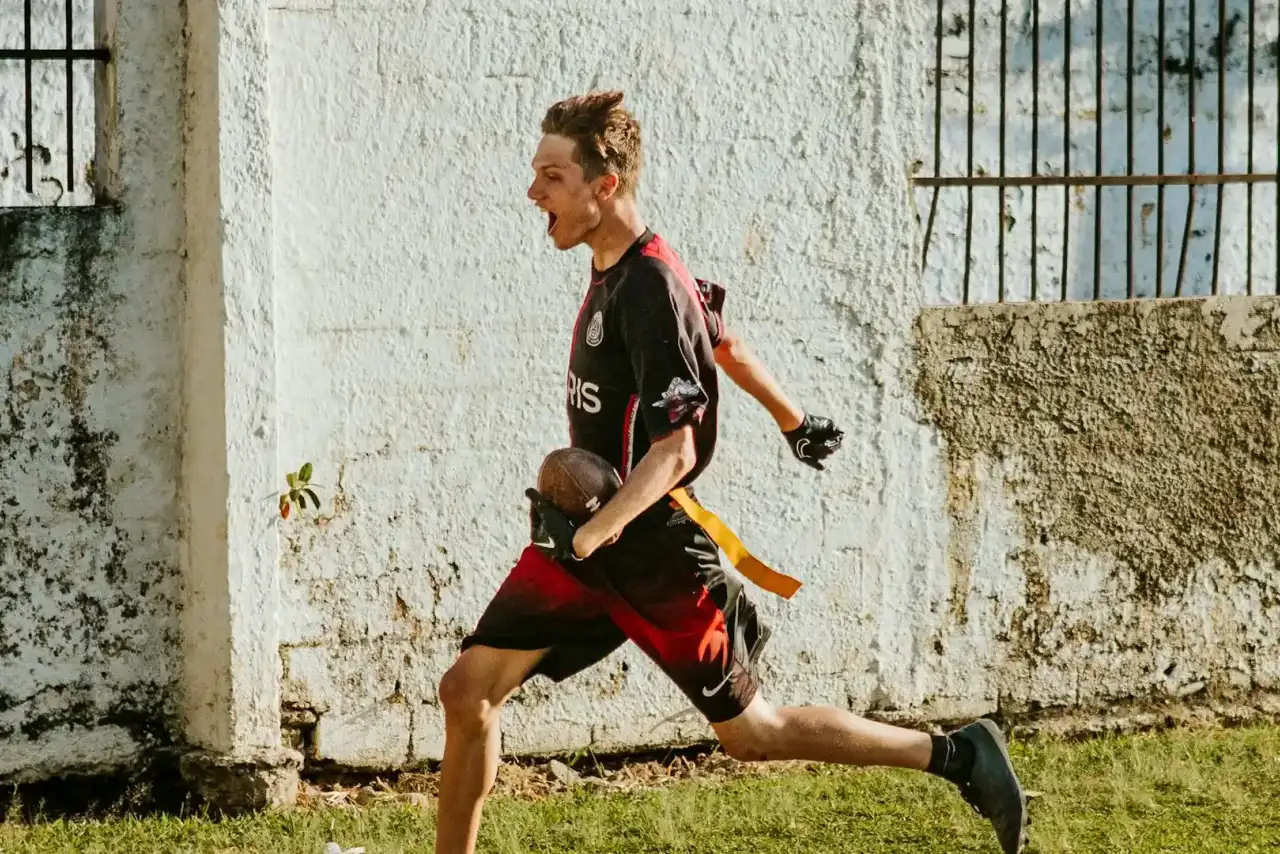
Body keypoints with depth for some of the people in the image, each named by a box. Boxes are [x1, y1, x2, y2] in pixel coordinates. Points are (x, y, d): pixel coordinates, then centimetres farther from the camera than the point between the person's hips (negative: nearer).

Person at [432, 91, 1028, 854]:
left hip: (655, 560, -8)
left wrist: (586, 537, -38)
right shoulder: (613, 272, 4)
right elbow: (718, 342, 20)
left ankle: (956, 755, 17)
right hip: (585, 542, 8)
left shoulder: (651, 290, -23)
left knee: (751, 734, 5)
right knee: (469, 689, 0)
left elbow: (675, 451, -28)